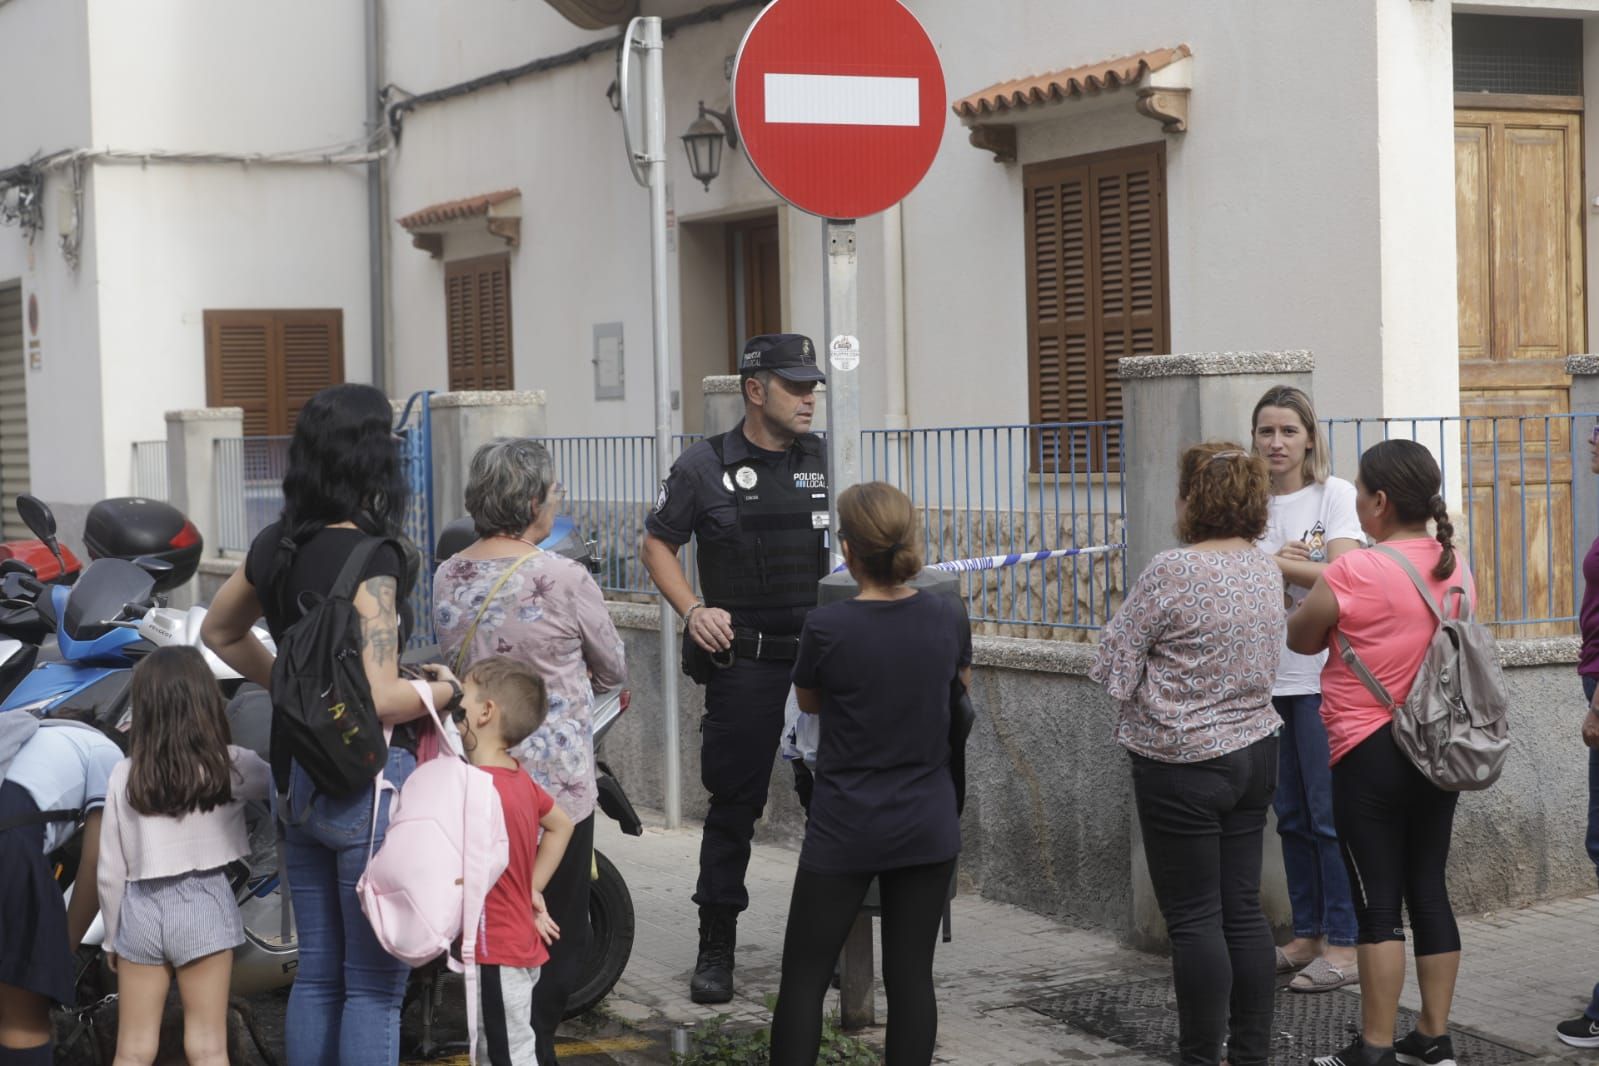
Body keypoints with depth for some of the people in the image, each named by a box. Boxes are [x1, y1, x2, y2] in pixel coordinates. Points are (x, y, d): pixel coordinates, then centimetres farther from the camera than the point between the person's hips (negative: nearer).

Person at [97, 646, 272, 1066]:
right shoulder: (231, 766, -6)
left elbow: (111, 871, 1)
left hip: (140, 909, 2)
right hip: (203, 905, -2)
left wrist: (111, 937, 13)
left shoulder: (125, 774, -3)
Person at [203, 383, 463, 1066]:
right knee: (375, 983, 0)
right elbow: (380, 697, -25)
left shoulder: (276, 544, 6)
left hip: (299, 778, 8)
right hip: (368, 778, -8)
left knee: (317, 975, 16)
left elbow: (219, 632, 23)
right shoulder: (368, 558, -19)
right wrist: (448, 690, -7)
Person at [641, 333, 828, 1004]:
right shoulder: (705, 467, 0)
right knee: (733, 804, 1)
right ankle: (716, 948, 11)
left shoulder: (827, 462, 8)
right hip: (743, 663, -3)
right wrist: (693, 611, -8)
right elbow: (657, 546, 7)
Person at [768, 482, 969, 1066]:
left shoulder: (826, 627, -16)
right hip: (928, 827, 3)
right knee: (911, 976, 8)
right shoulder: (948, 617, -6)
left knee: (804, 977, 5)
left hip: (845, 831, -3)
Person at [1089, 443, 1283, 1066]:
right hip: (1254, 751, 7)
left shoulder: (1172, 572, -18)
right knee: (1243, 909, 12)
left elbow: (1112, 668, -13)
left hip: (1182, 763, -7)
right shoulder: (1266, 570, 5)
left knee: (1194, 919, 0)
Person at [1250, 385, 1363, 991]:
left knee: (1329, 815, -4)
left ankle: (1342, 945, 2)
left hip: (1322, 676, -5)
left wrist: (1268, 562, -15)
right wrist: (1286, 563, -15)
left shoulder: (1334, 495, -3)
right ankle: (1306, 935, 21)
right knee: (1291, 815, 11)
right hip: (1267, 676, 5)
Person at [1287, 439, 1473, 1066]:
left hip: (1371, 755, -7)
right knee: (1429, 891, 12)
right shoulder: (1457, 567, 5)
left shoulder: (1354, 574, -16)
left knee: (1377, 903, -1)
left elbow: (1300, 639, -3)